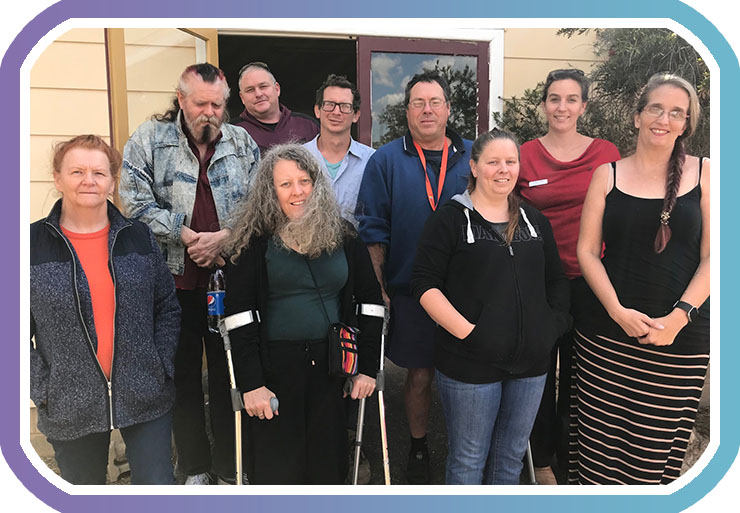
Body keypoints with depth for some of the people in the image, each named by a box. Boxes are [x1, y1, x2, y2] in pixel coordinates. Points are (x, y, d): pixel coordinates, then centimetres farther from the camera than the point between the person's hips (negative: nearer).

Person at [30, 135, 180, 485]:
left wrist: (161, 367, -3)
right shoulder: (35, 243, -4)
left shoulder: (139, 237, 2)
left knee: (157, 484, 8)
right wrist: (42, 388, -8)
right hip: (70, 409, 0)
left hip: (146, 400, 1)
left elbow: (168, 308, 6)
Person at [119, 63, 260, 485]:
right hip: (175, 278, 0)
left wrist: (224, 236, -12)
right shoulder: (149, 139, 4)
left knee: (228, 371, 8)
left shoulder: (242, 142, 8)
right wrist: (187, 236, -13)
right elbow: (138, 202, -4)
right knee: (183, 372, 10)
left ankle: (230, 466, 24)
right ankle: (194, 468, 28)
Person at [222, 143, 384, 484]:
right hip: (274, 369, -2)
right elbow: (239, 315, -6)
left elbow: (370, 300, 6)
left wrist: (368, 367, 2)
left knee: (328, 467, 12)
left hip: (330, 367, 3)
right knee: (275, 470, 7)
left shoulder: (343, 237, 5)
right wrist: (250, 384, -11)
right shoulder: (255, 241, -2)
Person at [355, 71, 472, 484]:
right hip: (410, 292, -1)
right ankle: (418, 448, 34)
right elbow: (373, 230, 0)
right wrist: (378, 290, -5)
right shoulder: (386, 161, 1)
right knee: (420, 375, 11)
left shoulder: (474, 157, 5)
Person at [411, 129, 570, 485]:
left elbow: (556, 280, 19)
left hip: (530, 363, 5)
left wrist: (555, 323, 4)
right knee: (468, 459, 9)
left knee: (511, 456, 19)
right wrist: (464, 330, -19)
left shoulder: (535, 221, 12)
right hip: (470, 363, -5)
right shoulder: (450, 219, -6)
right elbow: (424, 283, -12)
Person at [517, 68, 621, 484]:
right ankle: (541, 460, 33)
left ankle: (572, 463, 35)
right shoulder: (524, 156, -1)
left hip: (589, 282, 1)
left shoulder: (607, 154, 1)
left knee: (579, 375, 13)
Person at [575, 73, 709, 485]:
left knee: (658, 449, 6)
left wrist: (677, 318, -10)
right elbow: (587, 251, 1)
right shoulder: (608, 174, 5)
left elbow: (711, 256, 1)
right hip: (608, 333, 0)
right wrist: (618, 311, -10)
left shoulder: (703, 173, 6)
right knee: (600, 441, 3)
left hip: (682, 336, 0)